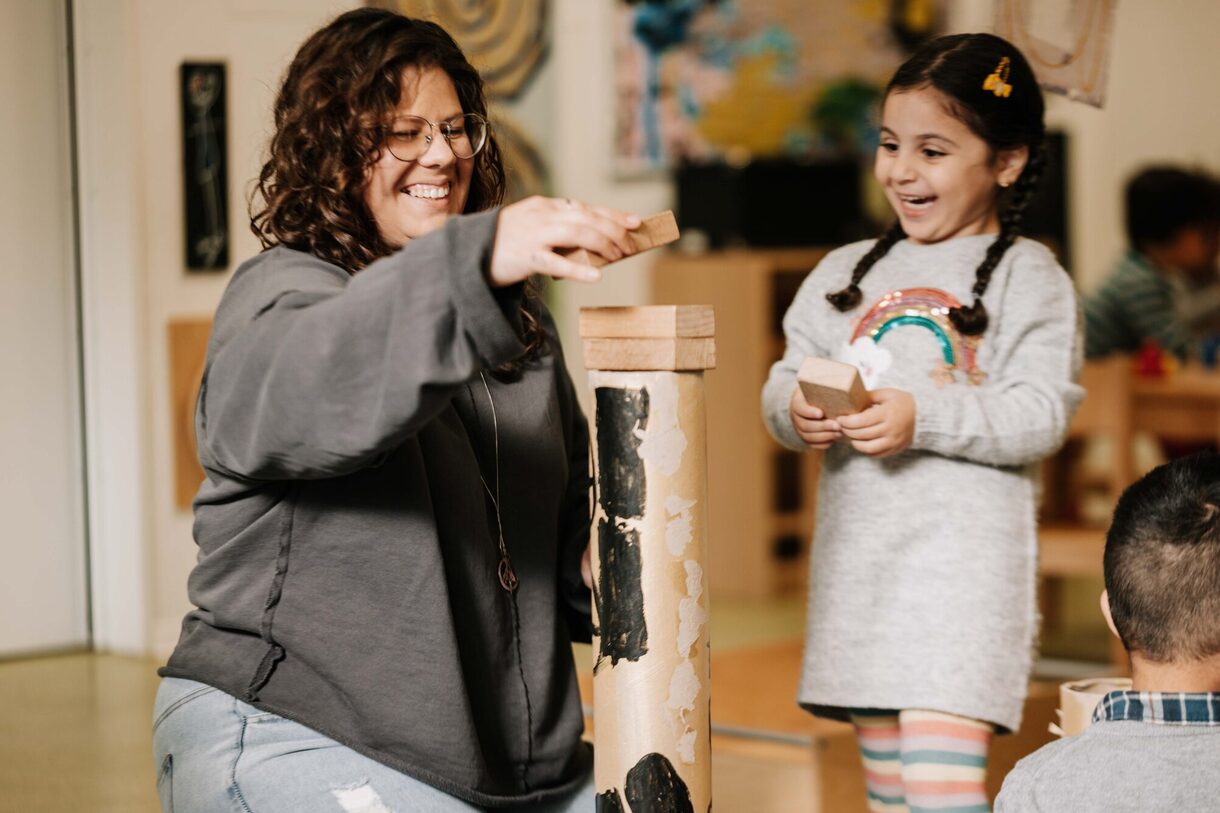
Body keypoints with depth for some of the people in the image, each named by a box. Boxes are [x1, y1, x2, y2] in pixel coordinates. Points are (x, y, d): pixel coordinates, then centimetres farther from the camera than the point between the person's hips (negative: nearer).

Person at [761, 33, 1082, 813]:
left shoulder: (1029, 277, -2)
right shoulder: (847, 272, 14)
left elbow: (1041, 414, -11)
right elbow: (786, 380, 12)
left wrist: (921, 418, -22)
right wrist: (795, 412, -10)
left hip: (965, 552, -6)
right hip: (857, 549, 6)